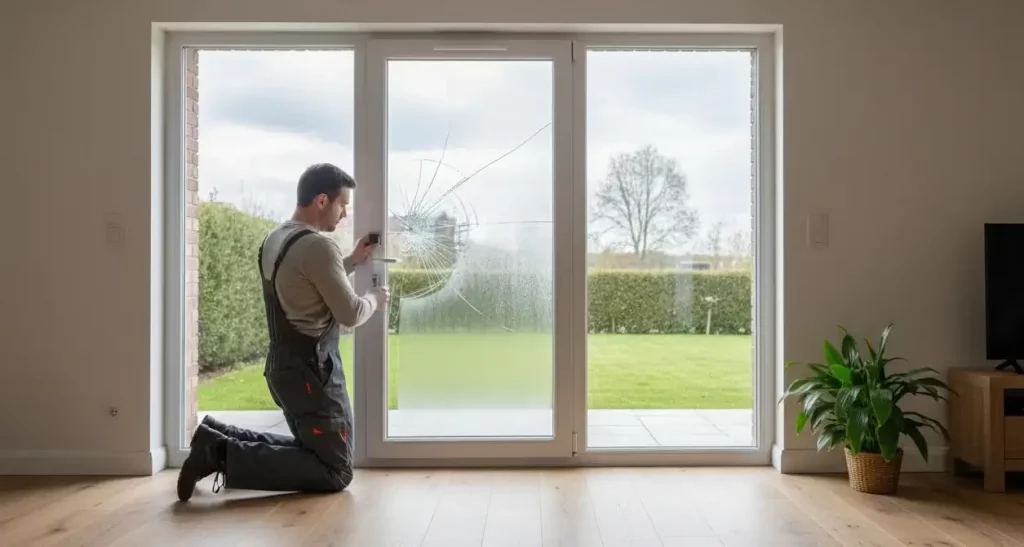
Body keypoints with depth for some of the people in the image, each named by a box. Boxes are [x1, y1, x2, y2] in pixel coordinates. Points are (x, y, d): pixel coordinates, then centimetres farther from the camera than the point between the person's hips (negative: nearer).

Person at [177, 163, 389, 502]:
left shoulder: (274, 239, 9)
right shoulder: (318, 245, -20)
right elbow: (349, 314, -17)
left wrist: (353, 261, 23)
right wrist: (375, 299, 4)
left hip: (284, 365, 10)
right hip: (311, 370, -10)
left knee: (311, 449, 24)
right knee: (335, 471, -3)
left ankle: (221, 438, 11)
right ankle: (225, 455, -10)